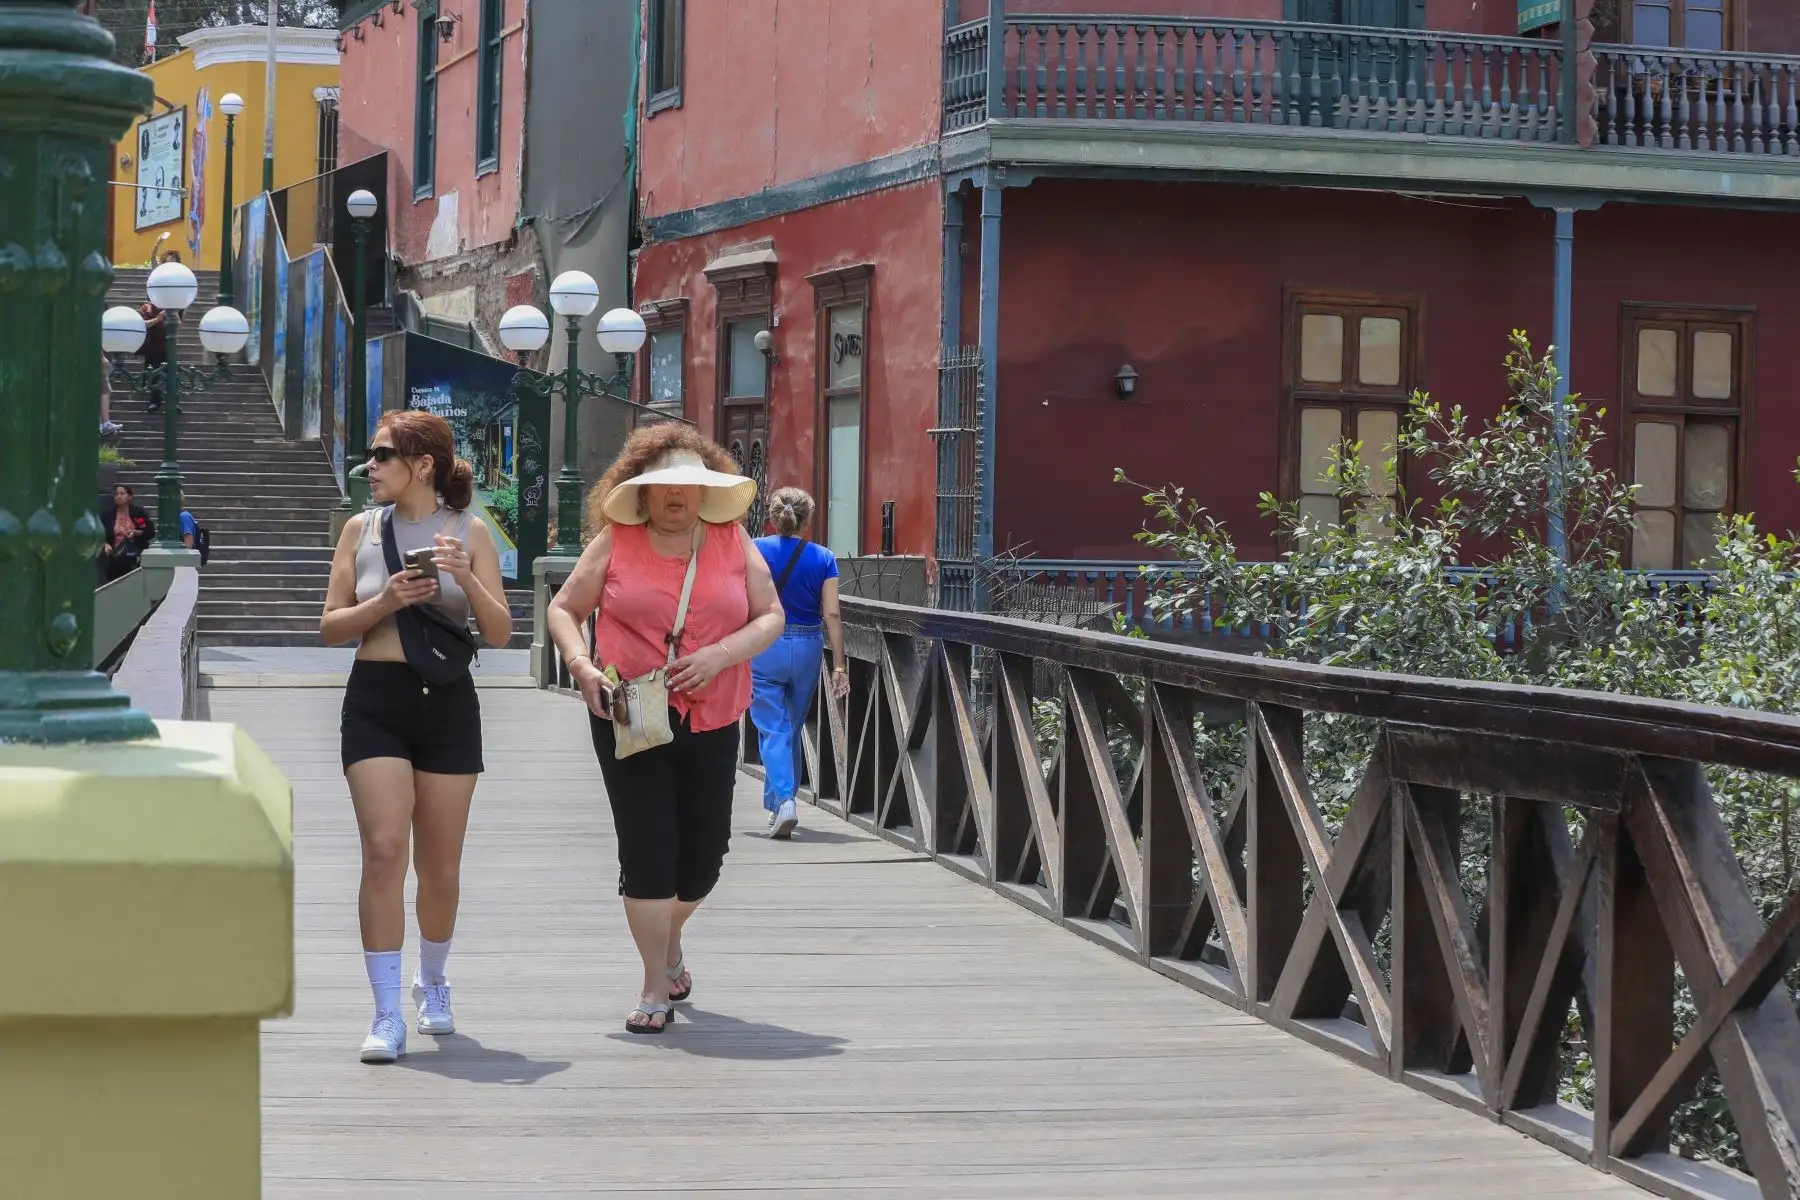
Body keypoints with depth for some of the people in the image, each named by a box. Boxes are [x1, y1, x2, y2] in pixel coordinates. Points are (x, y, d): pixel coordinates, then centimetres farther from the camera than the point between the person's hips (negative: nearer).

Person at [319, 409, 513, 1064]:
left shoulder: (469, 531, 3)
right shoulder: (362, 528, 6)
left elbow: (499, 634, 0)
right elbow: (331, 626, 7)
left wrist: (467, 579, -17)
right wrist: (386, 602, -11)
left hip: (447, 702, 0)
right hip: (375, 702, 0)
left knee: (440, 867, 9)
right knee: (384, 851, -14)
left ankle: (431, 982, 35)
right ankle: (387, 1015, -12)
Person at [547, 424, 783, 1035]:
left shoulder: (733, 543, 4)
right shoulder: (615, 543, -1)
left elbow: (770, 616, 6)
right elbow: (565, 608, 6)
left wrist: (720, 655, -12)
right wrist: (582, 666, -12)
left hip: (711, 721, 2)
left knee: (704, 853, 9)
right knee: (647, 852, -4)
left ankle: (668, 940, 41)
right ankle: (655, 988, 8)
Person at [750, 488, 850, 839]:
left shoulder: (755, 551, -5)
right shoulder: (823, 559, -1)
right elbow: (831, 614, -4)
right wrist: (839, 665, -1)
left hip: (764, 647, -2)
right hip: (806, 649, 2)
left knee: (773, 729, 0)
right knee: (792, 728, 18)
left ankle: (783, 800, -18)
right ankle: (783, 801, 27)